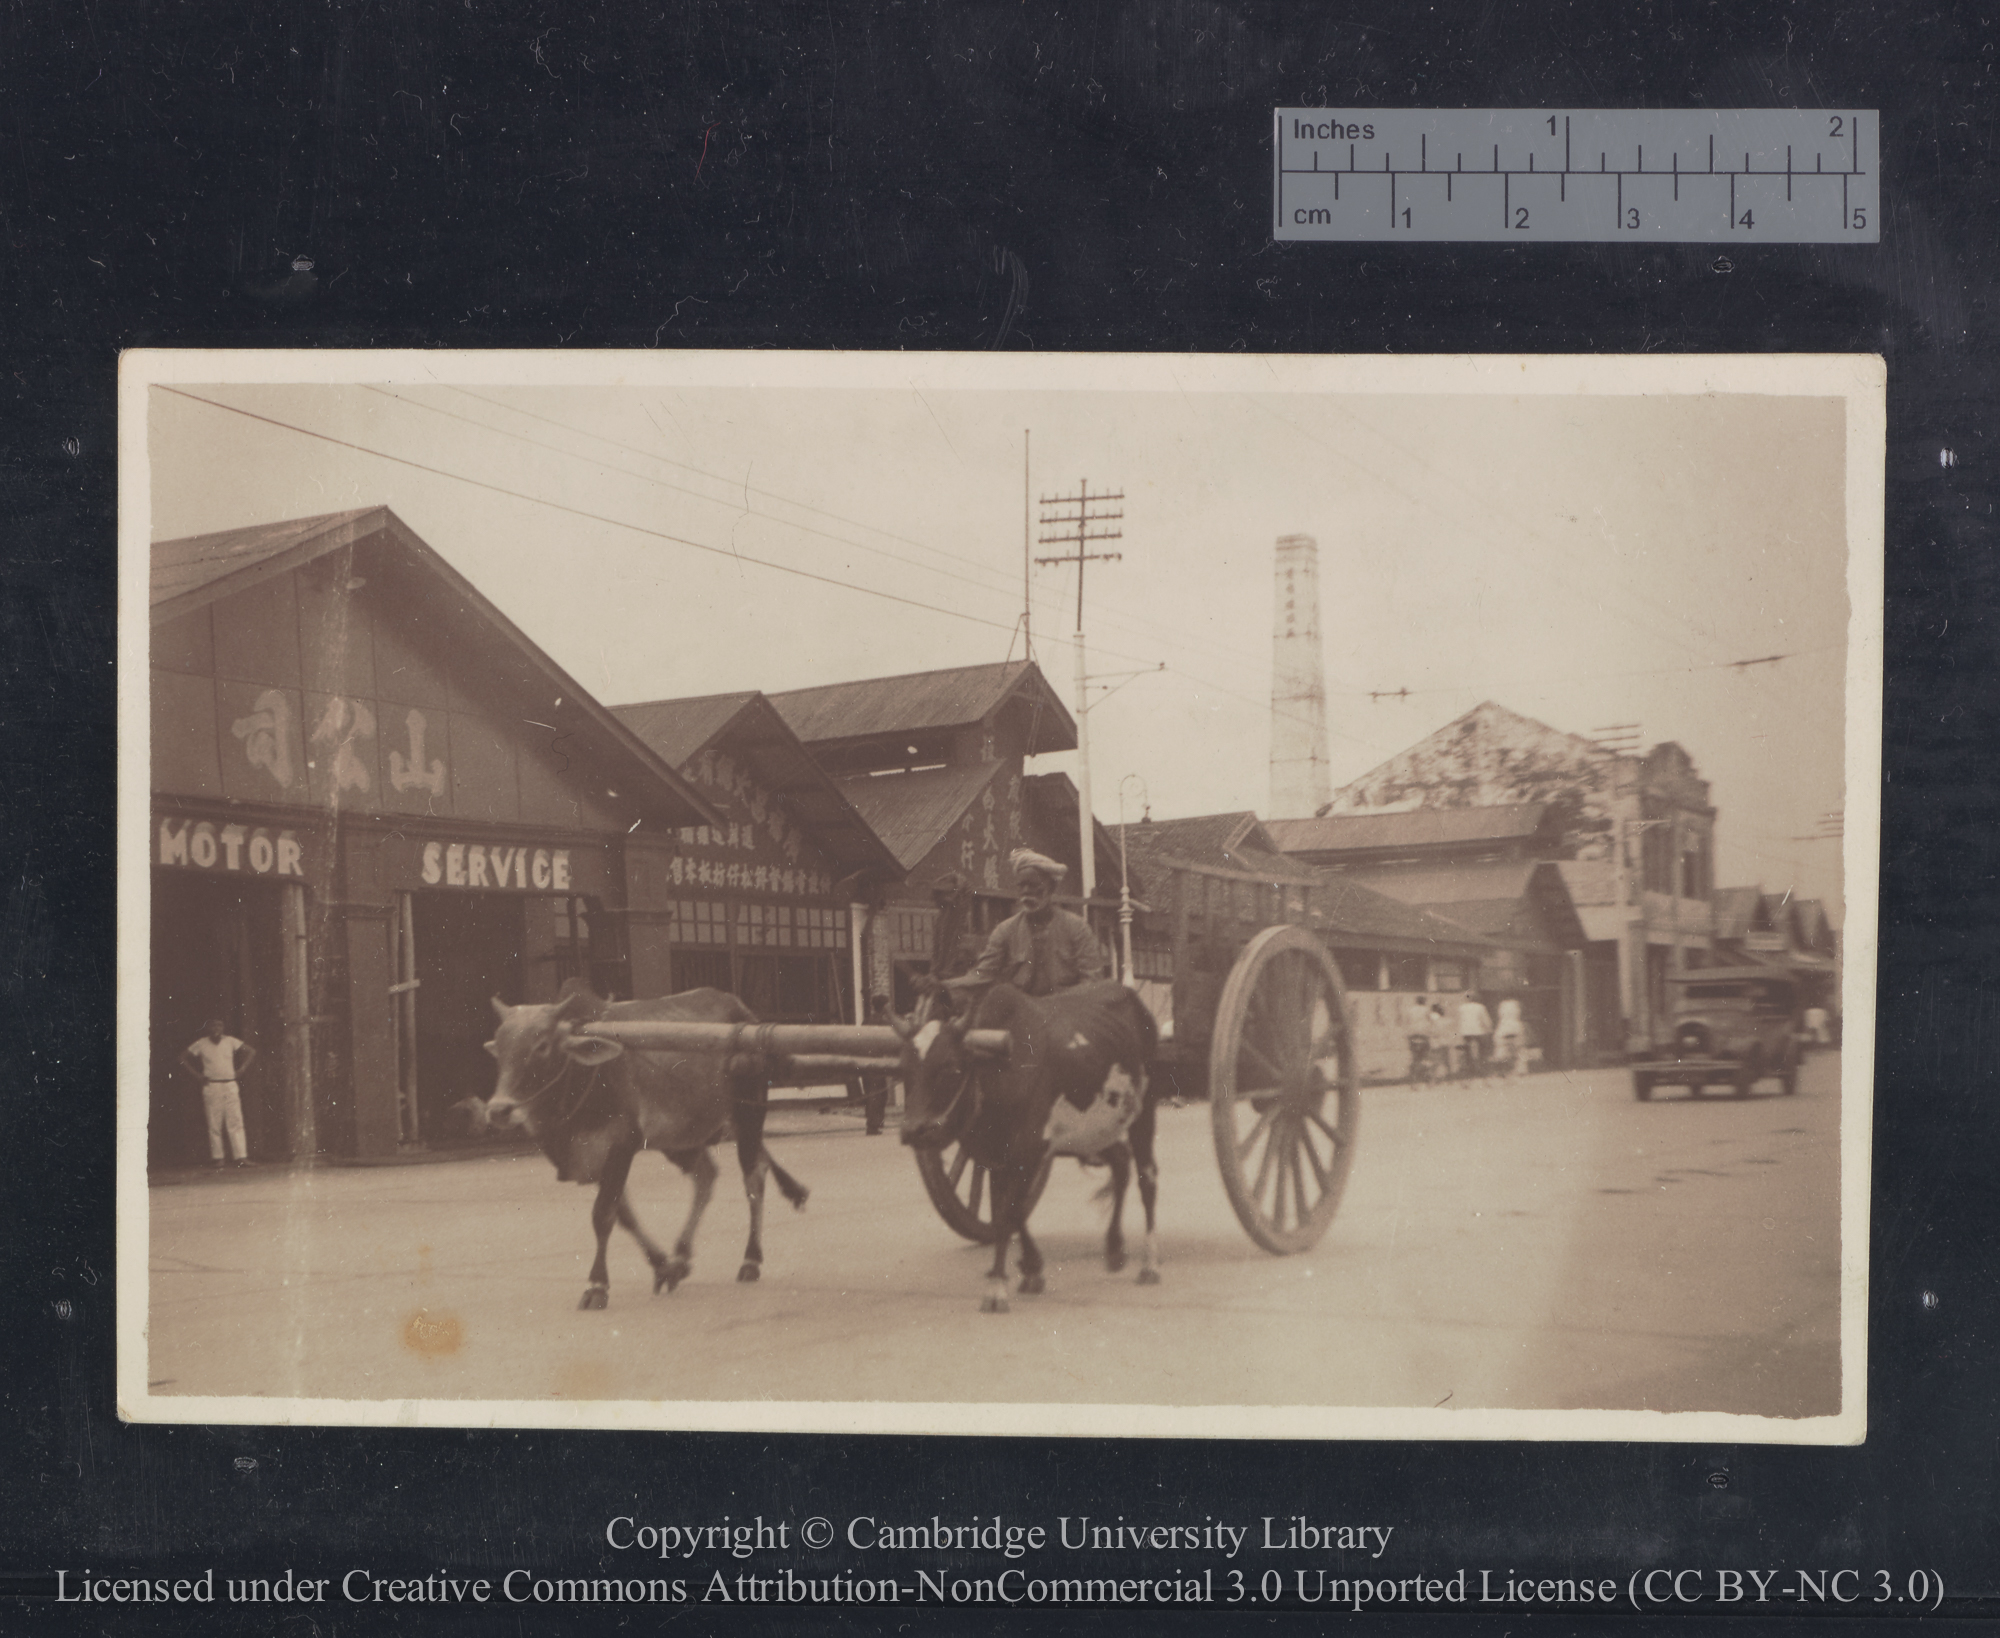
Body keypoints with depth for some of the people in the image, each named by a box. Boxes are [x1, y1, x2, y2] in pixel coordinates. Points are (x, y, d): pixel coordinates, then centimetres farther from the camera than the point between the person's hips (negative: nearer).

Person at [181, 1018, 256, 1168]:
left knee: (236, 1121, -6)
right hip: (211, 1087, -1)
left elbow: (251, 1051, 11)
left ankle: (241, 1157, -8)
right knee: (214, 1125, 0)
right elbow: (184, 1056, 11)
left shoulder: (230, 1041, 4)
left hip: (230, 1086, 1)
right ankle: (216, 1157, 5)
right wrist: (198, 1073, 5)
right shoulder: (201, 1044, 1)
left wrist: (241, 1069, 3)